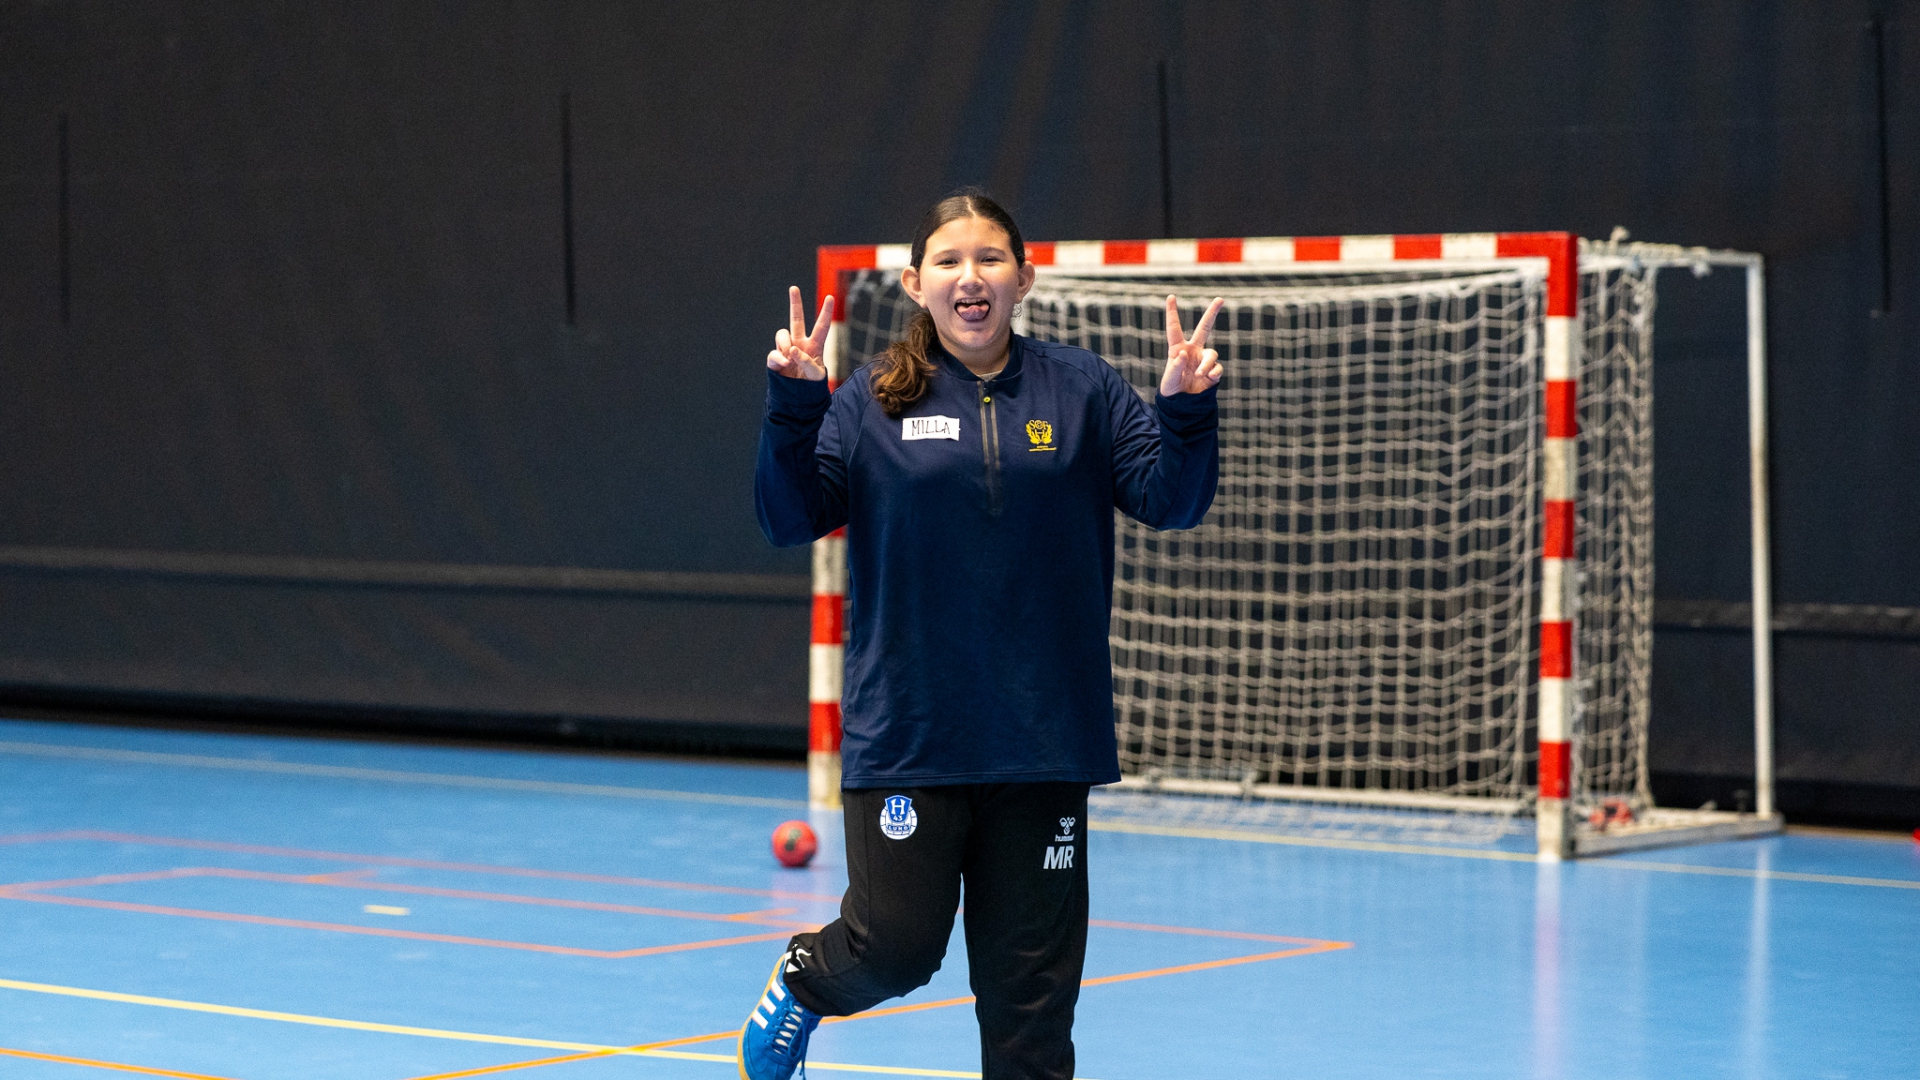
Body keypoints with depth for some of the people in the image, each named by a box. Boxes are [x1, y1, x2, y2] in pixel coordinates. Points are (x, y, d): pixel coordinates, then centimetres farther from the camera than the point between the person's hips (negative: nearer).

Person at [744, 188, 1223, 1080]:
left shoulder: (1081, 390, 4)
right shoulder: (872, 401, 2)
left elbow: (1171, 502, -2)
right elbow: (790, 519, -4)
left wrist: (1186, 413, -20)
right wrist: (792, 409, -18)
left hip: (1042, 741, 2)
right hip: (906, 732, -1)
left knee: (1031, 973, 6)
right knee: (896, 946, -2)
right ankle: (805, 977, 31)